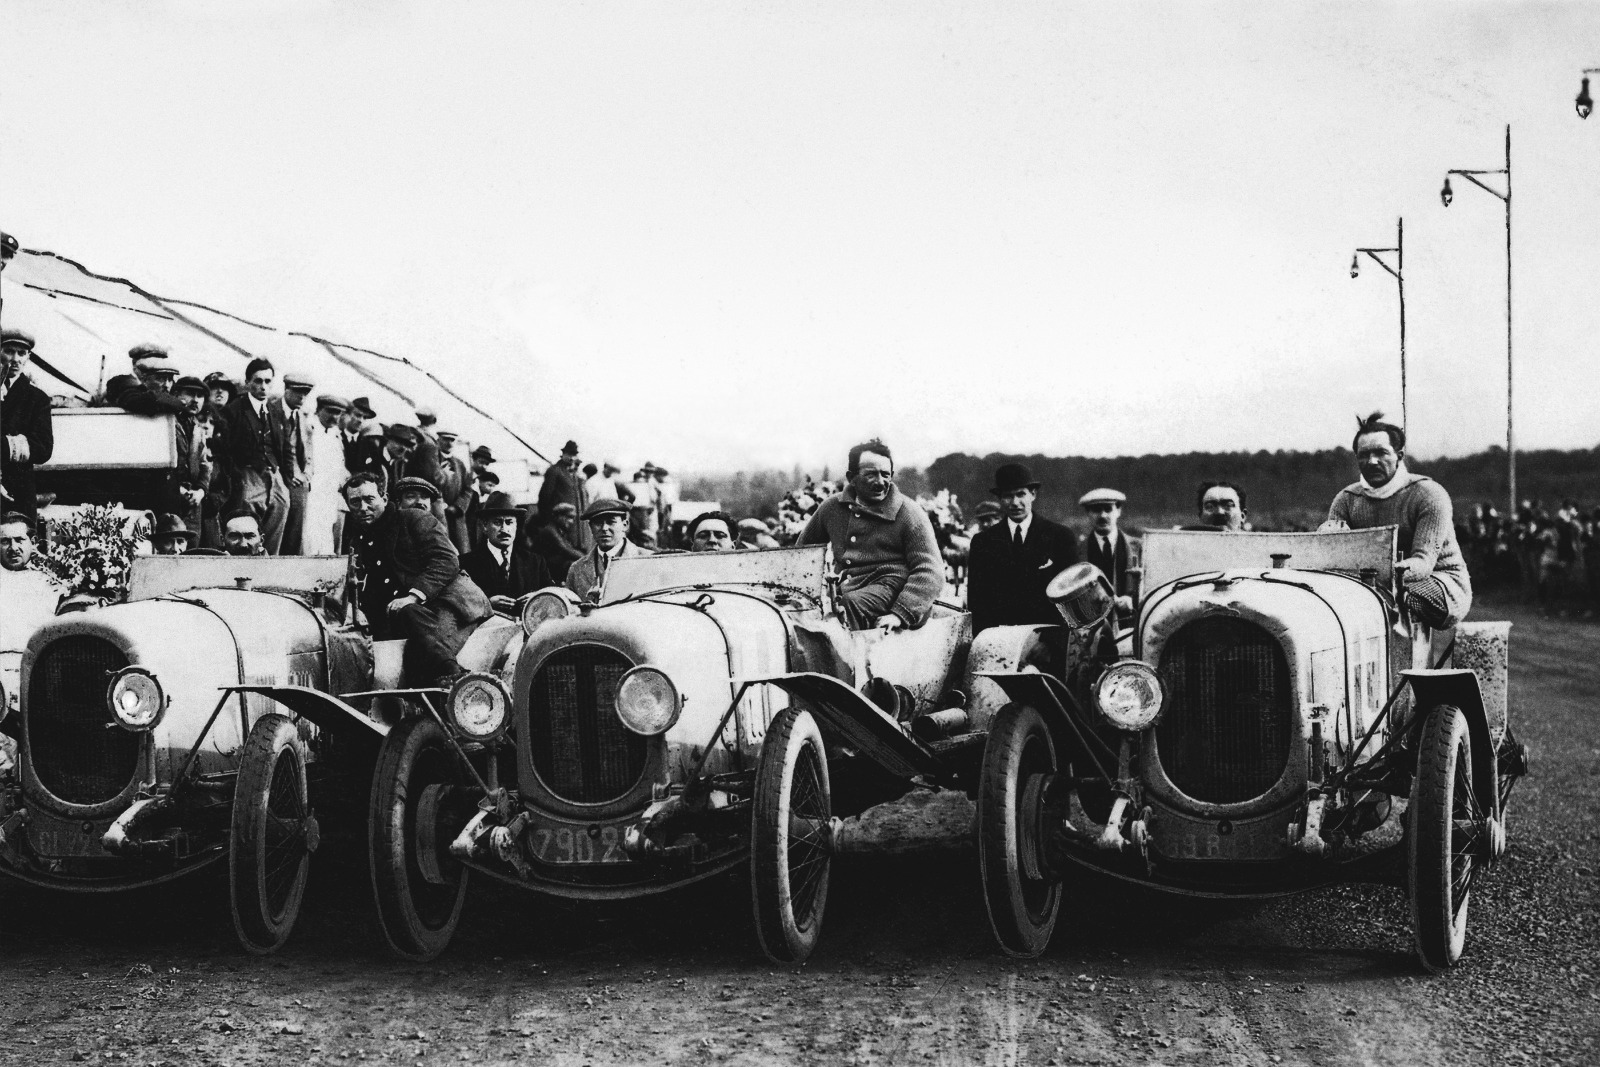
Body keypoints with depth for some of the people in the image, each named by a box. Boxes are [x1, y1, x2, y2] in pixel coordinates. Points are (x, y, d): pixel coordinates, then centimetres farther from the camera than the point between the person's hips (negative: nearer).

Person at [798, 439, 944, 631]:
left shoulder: (909, 513, 0)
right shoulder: (832, 508, 13)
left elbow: (931, 573, -8)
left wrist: (900, 614, -23)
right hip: (842, 591, 4)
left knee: (850, 603, -38)